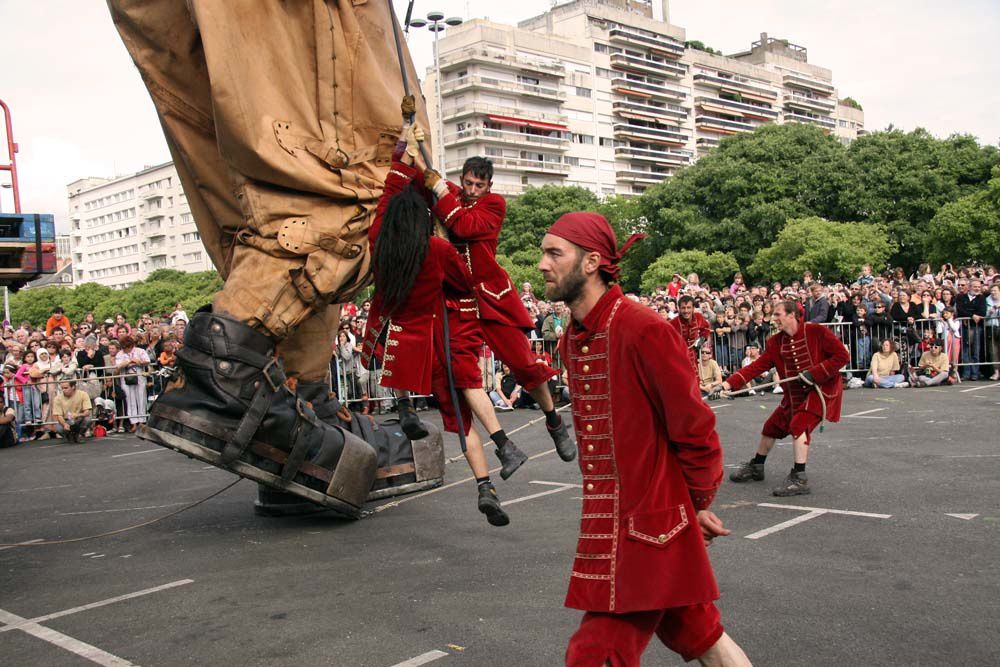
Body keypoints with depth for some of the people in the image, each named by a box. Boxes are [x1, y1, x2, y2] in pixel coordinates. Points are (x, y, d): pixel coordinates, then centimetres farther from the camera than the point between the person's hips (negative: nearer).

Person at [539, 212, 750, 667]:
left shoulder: (645, 331, -19)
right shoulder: (573, 339, 8)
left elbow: (694, 428, -14)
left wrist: (697, 505, -1)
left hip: (649, 527, -8)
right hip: (607, 523, 8)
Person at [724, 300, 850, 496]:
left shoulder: (817, 332, -16)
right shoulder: (775, 342, 0)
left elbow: (843, 356, -15)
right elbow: (757, 366, -5)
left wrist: (814, 373, -23)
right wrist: (729, 383, -17)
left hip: (822, 389, -7)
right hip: (794, 395, 7)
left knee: (798, 425, -26)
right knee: (772, 426, 13)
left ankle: (799, 479, -21)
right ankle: (756, 467, 35)